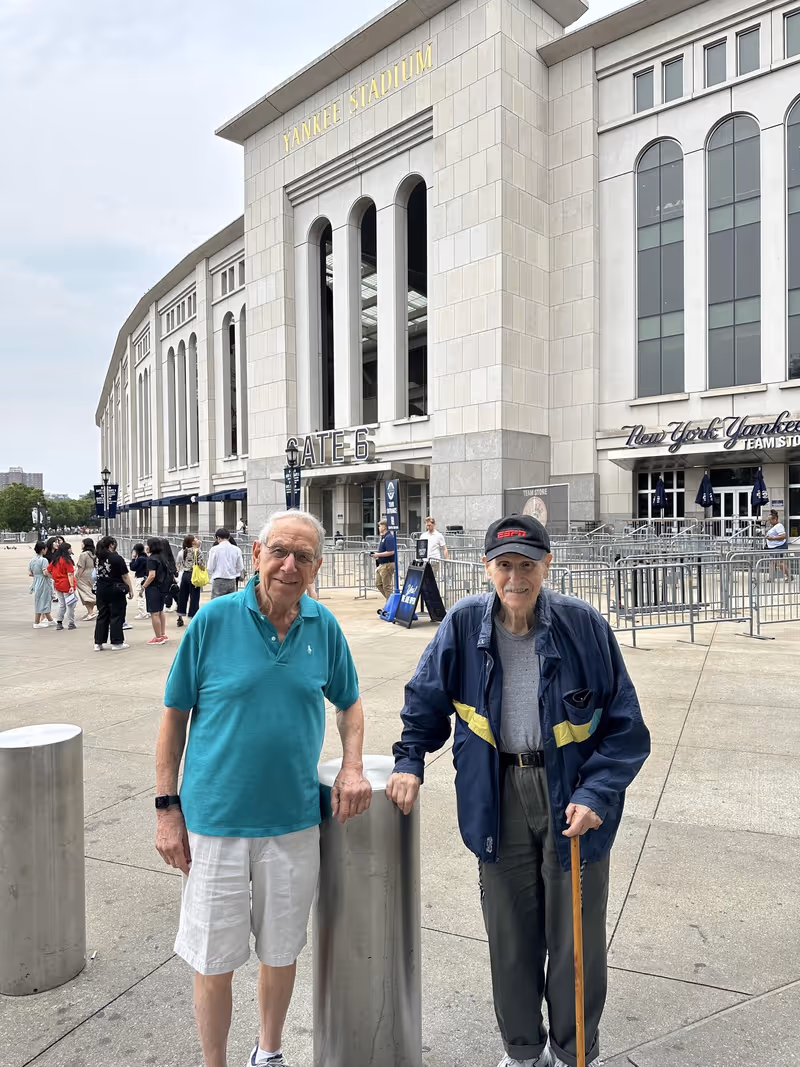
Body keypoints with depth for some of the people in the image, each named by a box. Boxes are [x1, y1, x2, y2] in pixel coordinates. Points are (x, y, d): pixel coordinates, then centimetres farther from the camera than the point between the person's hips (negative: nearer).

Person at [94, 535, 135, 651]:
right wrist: (130, 590, -4)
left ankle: (98, 643, 15)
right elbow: (125, 576, -11)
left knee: (102, 615, 12)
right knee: (116, 616, 3)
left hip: (101, 590, 6)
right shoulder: (117, 558, -14)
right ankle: (117, 643, 6)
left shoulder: (97, 558, 3)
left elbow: (97, 572, 17)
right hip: (115, 590, -6)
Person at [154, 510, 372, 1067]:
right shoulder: (214, 619, -11)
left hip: (294, 822, 3)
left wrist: (352, 767, -2)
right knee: (214, 963, 11)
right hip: (216, 820, -2)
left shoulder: (324, 626, -2)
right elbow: (175, 716, -4)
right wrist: (167, 808, -5)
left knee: (282, 953, 19)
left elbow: (349, 702, 13)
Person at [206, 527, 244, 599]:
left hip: (219, 582, -3)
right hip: (232, 581, 3)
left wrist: (211, 578, 15)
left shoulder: (214, 549, -5)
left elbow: (210, 568, -3)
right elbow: (240, 568, 4)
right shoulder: (237, 549, 2)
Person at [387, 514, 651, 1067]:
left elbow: (625, 725, -8)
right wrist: (410, 761, -1)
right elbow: (426, 700, 8)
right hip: (499, 794, 2)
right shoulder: (464, 624, -8)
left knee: (575, 935, 11)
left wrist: (596, 795, -17)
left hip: (573, 792, -1)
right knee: (510, 934, 16)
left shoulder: (583, 624, -14)